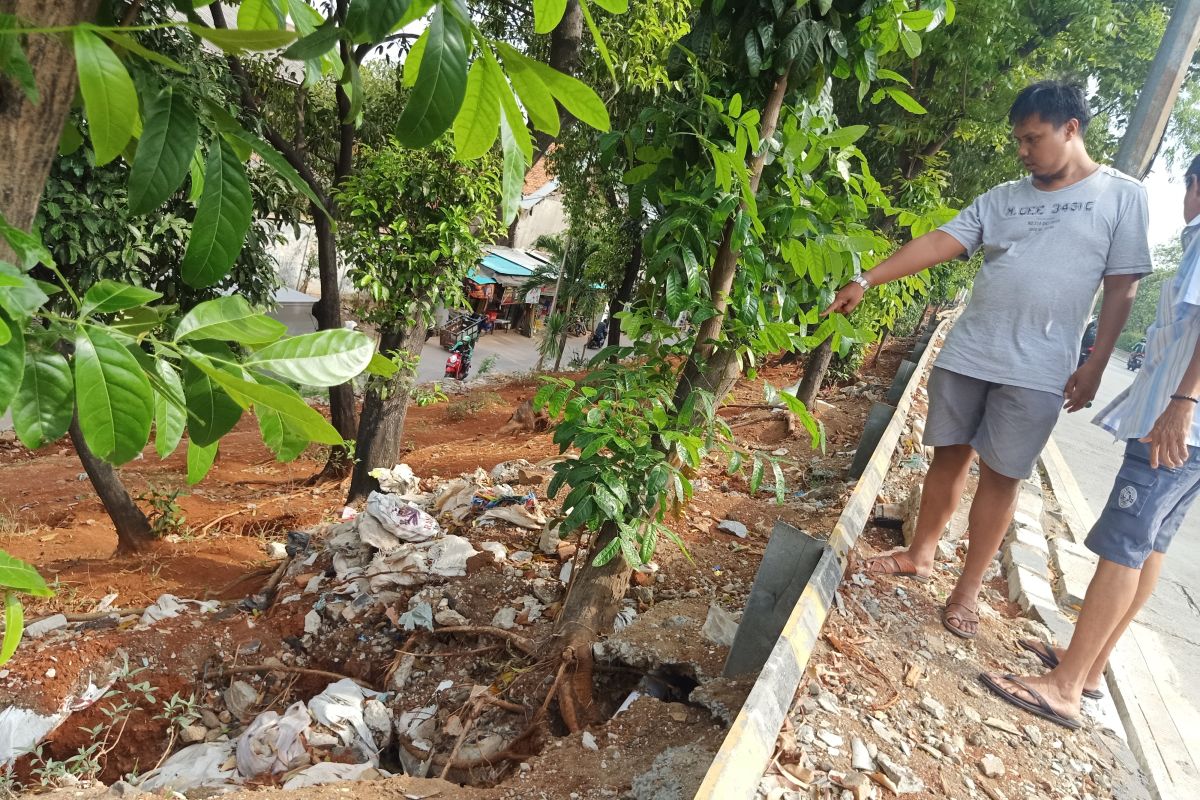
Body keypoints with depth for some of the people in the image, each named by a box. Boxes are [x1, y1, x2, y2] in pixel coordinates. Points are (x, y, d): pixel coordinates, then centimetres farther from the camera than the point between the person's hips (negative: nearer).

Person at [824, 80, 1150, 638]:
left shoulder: (1122, 196, 1)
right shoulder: (1003, 198, 9)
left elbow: (1122, 287, 0)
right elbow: (937, 243, 1)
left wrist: (1095, 365, -6)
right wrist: (865, 282, -8)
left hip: (1037, 372, -3)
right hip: (965, 356, 3)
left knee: (1000, 475, 2)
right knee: (949, 454, 10)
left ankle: (968, 590, 16)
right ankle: (920, 555, 28)